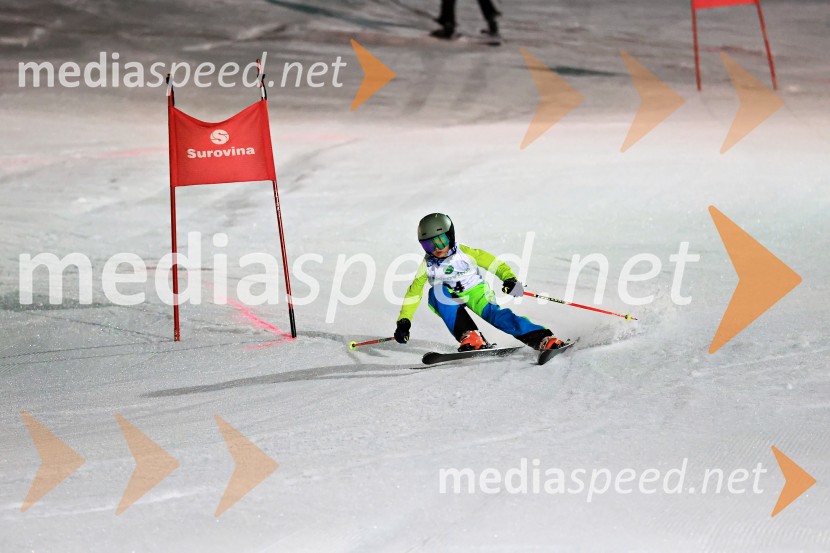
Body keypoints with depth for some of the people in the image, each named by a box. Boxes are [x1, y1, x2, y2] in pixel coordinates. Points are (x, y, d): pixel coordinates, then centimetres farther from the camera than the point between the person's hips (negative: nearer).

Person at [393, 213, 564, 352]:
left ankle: (542, 338, -37)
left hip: (475, 292, -2)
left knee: (494, 314, -29)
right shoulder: (428, 265, -7)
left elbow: (494, 263, -13)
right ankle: (469, 336, -34)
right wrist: (404, 321, -7)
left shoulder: (465, 253, -15)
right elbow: (413, 293, 0)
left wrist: (509, 279, -31)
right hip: (449, 301, 2)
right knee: (437, 291, -30)